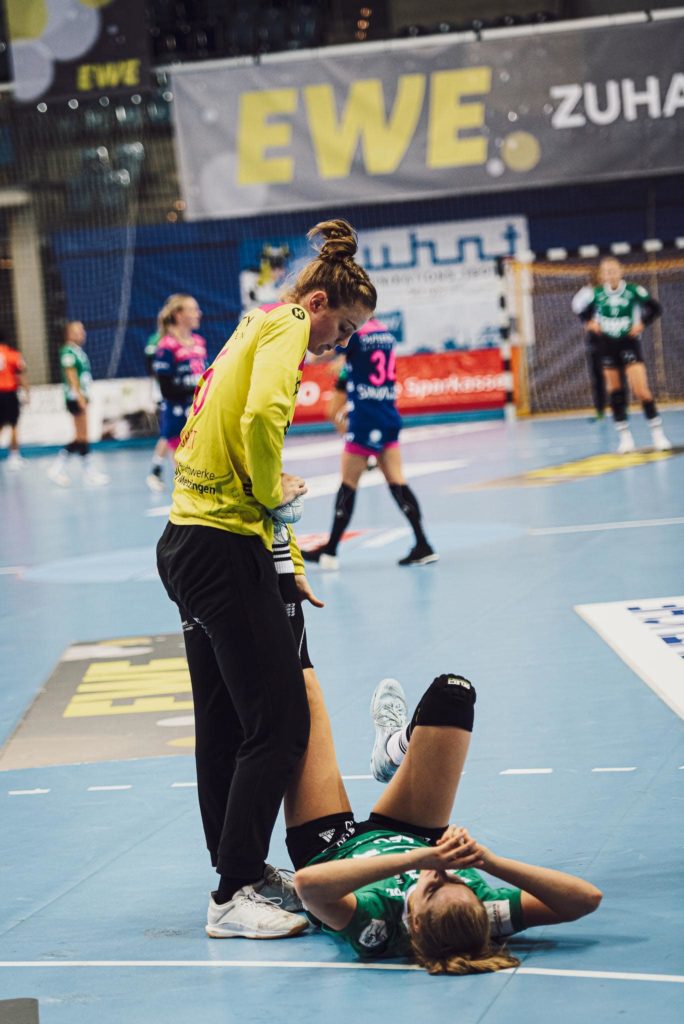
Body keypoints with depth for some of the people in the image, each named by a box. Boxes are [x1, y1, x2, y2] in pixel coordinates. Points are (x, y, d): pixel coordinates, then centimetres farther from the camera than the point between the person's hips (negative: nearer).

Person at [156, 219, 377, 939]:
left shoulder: (256, 329, 21)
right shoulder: (285, 325, -7)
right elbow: (263, 417, -28)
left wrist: (287, 560, 21)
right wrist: (274, 492, -10)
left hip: (190, 543, 10)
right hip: (224, 548, -10)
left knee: (225, 725, 16)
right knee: (280, 725, -8)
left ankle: (238, 871, 25)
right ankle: (234, 897, -6)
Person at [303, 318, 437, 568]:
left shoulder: (354, 334, -11)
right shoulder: (387, 334, 10)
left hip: (364, 421, -6)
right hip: (389, 419, 6)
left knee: (348, 484, 0)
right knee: (396, 481, 5)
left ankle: (329, 552, 5)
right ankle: (423, 546, -1)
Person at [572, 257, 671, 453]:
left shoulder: (634, 291, -11)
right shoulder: (595, 294, -6)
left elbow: (655, 308, 0)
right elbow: (582, 309, 12)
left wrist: (642, 323, -11)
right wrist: (590, 322, -5)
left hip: (629, 343, -2)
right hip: (607, 346, 3)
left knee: (641, 390, -13)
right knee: (615, 391, 6)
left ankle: (657, 432, -4)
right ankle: (624, 435, 15)